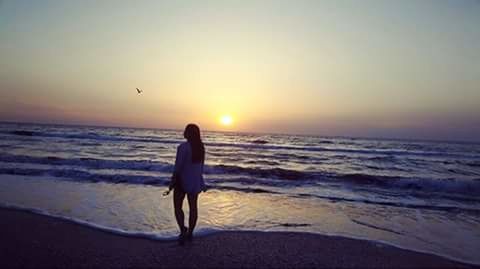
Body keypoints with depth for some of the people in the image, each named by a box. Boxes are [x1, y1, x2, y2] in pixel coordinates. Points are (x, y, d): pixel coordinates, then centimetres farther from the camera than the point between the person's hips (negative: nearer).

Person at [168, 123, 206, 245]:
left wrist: (172, 182, -10)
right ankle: (190, 233, 25)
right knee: (193, 207, 14)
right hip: (195, 180, 6)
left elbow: (178, 166, -19)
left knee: (177, 207, 9)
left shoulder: (183, 147, -19)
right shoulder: (201, 146, 1)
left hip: (183, 180, -6)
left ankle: (183, 231, -4)